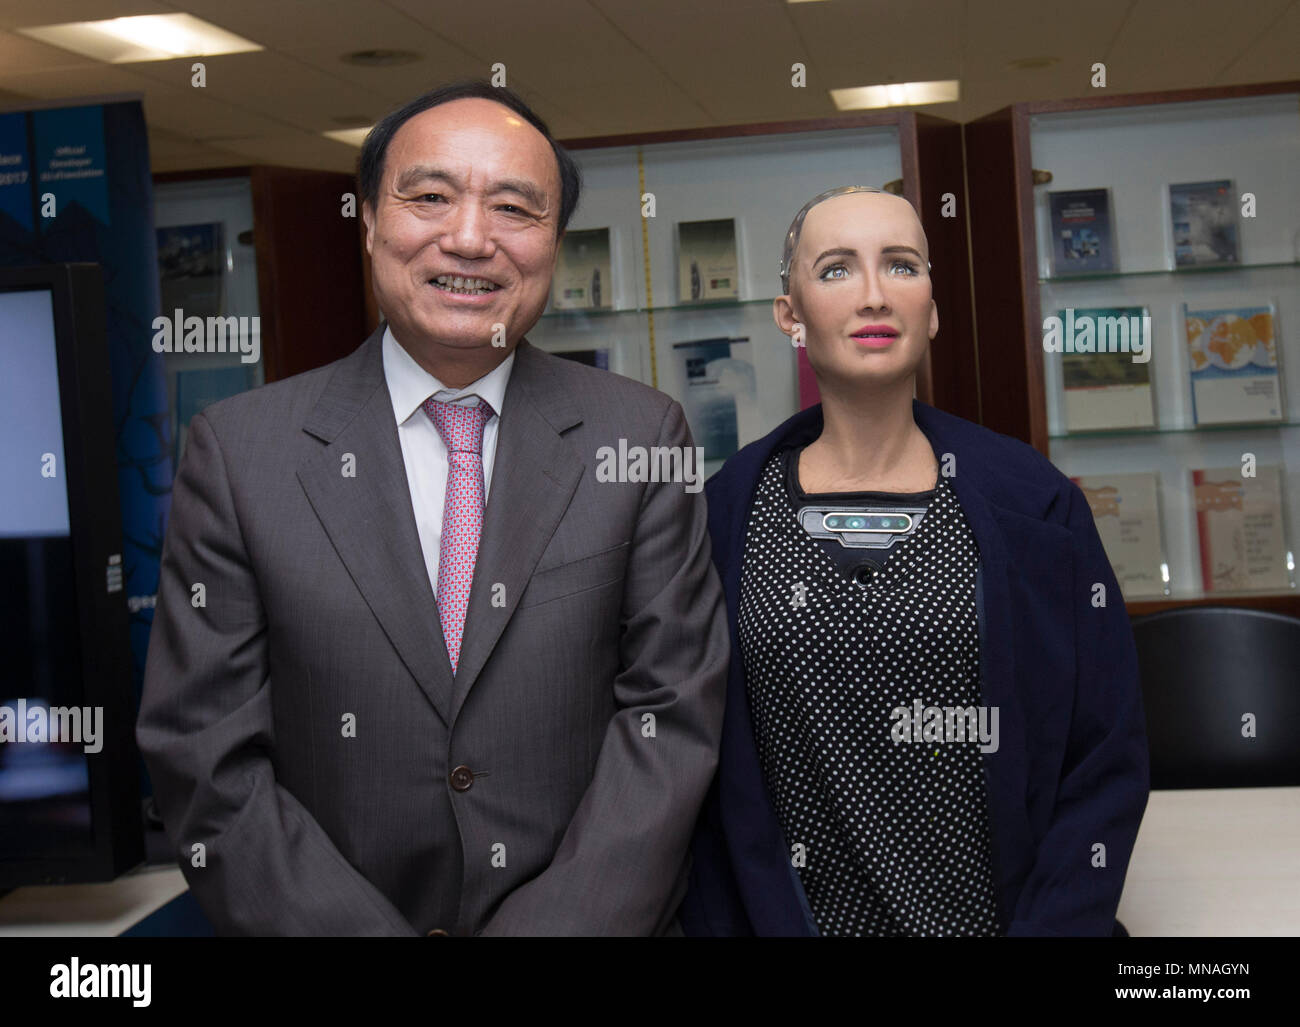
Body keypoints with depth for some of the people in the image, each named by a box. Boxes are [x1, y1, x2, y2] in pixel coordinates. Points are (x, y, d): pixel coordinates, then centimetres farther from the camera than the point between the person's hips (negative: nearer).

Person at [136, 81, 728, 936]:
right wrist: (367, 931, -18)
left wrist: (551, 926, -19)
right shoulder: (237, 449, -8)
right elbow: (205, 760, -10)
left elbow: (671, 716, -9)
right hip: (333, 919, 0)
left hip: (601, 917, 1)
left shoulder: (643, 437, -7)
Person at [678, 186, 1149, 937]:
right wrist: (719, 924, -9)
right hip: (789, 912, 0)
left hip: (1005, 914, 0)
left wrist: (1054, 922, -12)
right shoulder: (729, 509, -3)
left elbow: (1105, 760, -3)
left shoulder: (1031, 503, -4)